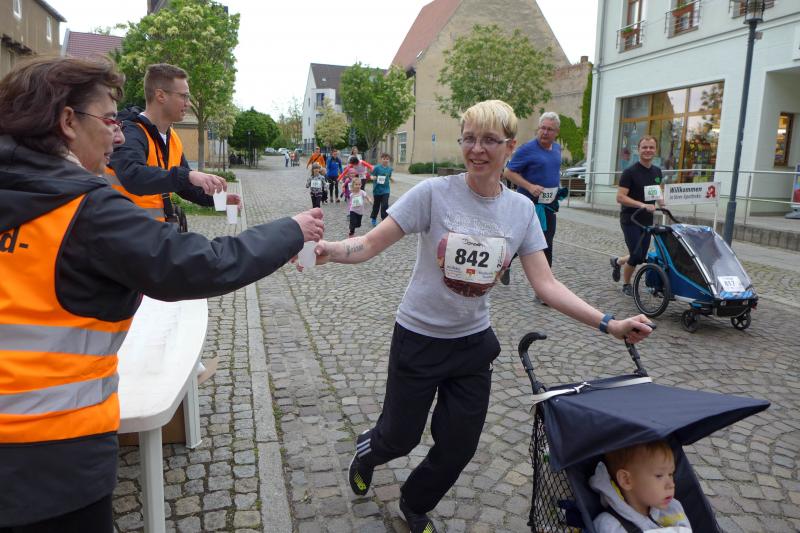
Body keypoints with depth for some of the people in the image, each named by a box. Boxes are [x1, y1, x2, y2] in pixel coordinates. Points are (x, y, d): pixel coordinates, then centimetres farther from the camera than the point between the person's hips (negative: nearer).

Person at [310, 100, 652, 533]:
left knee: (458, 448, 13)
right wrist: (332, 250, -40)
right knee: (401, 438, 12)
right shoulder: (434, 192, -17)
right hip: (418, 338, -3)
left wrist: (608, 325, -13)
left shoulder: (521, 209, -5)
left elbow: (546, 285, -6)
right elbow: (373, 243, -20)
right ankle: (367, 451, 51)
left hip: (473, 343, 4)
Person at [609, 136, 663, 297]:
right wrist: (642, 205, -27)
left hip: (647, 220, 6)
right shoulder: (630, 172, -12)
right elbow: (620, 197, -17)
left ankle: (617, 261, 40)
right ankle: (626, 284, 15)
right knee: (636, 256, -9)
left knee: (642, 257, 10)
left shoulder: (657, 171, 8)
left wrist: (660, 201, 1)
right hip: (630, 220, -6)